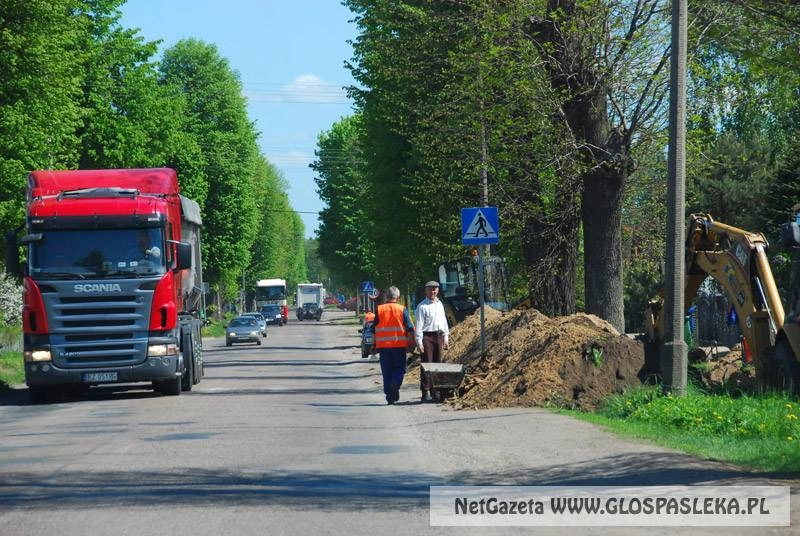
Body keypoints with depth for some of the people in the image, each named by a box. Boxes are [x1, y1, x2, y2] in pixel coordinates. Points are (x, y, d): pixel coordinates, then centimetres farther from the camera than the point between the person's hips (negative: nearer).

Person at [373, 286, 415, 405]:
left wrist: (375, 344, 14)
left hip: (383, 345, 1)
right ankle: (396, 383, -20)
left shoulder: (379, 309, 2)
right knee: (399, 368, 9)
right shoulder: (402, 309, -2)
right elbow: (410, 328, -3)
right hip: (399, 344, -1)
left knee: (386, 371, 7)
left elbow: (374, 328, 5)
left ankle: (389, 396, 5)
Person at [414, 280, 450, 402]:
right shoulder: (422, 306, -7)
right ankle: (425, 392, -10)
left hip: (438, 336, 7)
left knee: (437, 364, 9)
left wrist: (445, 337, 16)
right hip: (427, 336, -7)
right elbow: (419, 325, -10)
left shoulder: (439, 304, 15)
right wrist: (419, 342, -15)